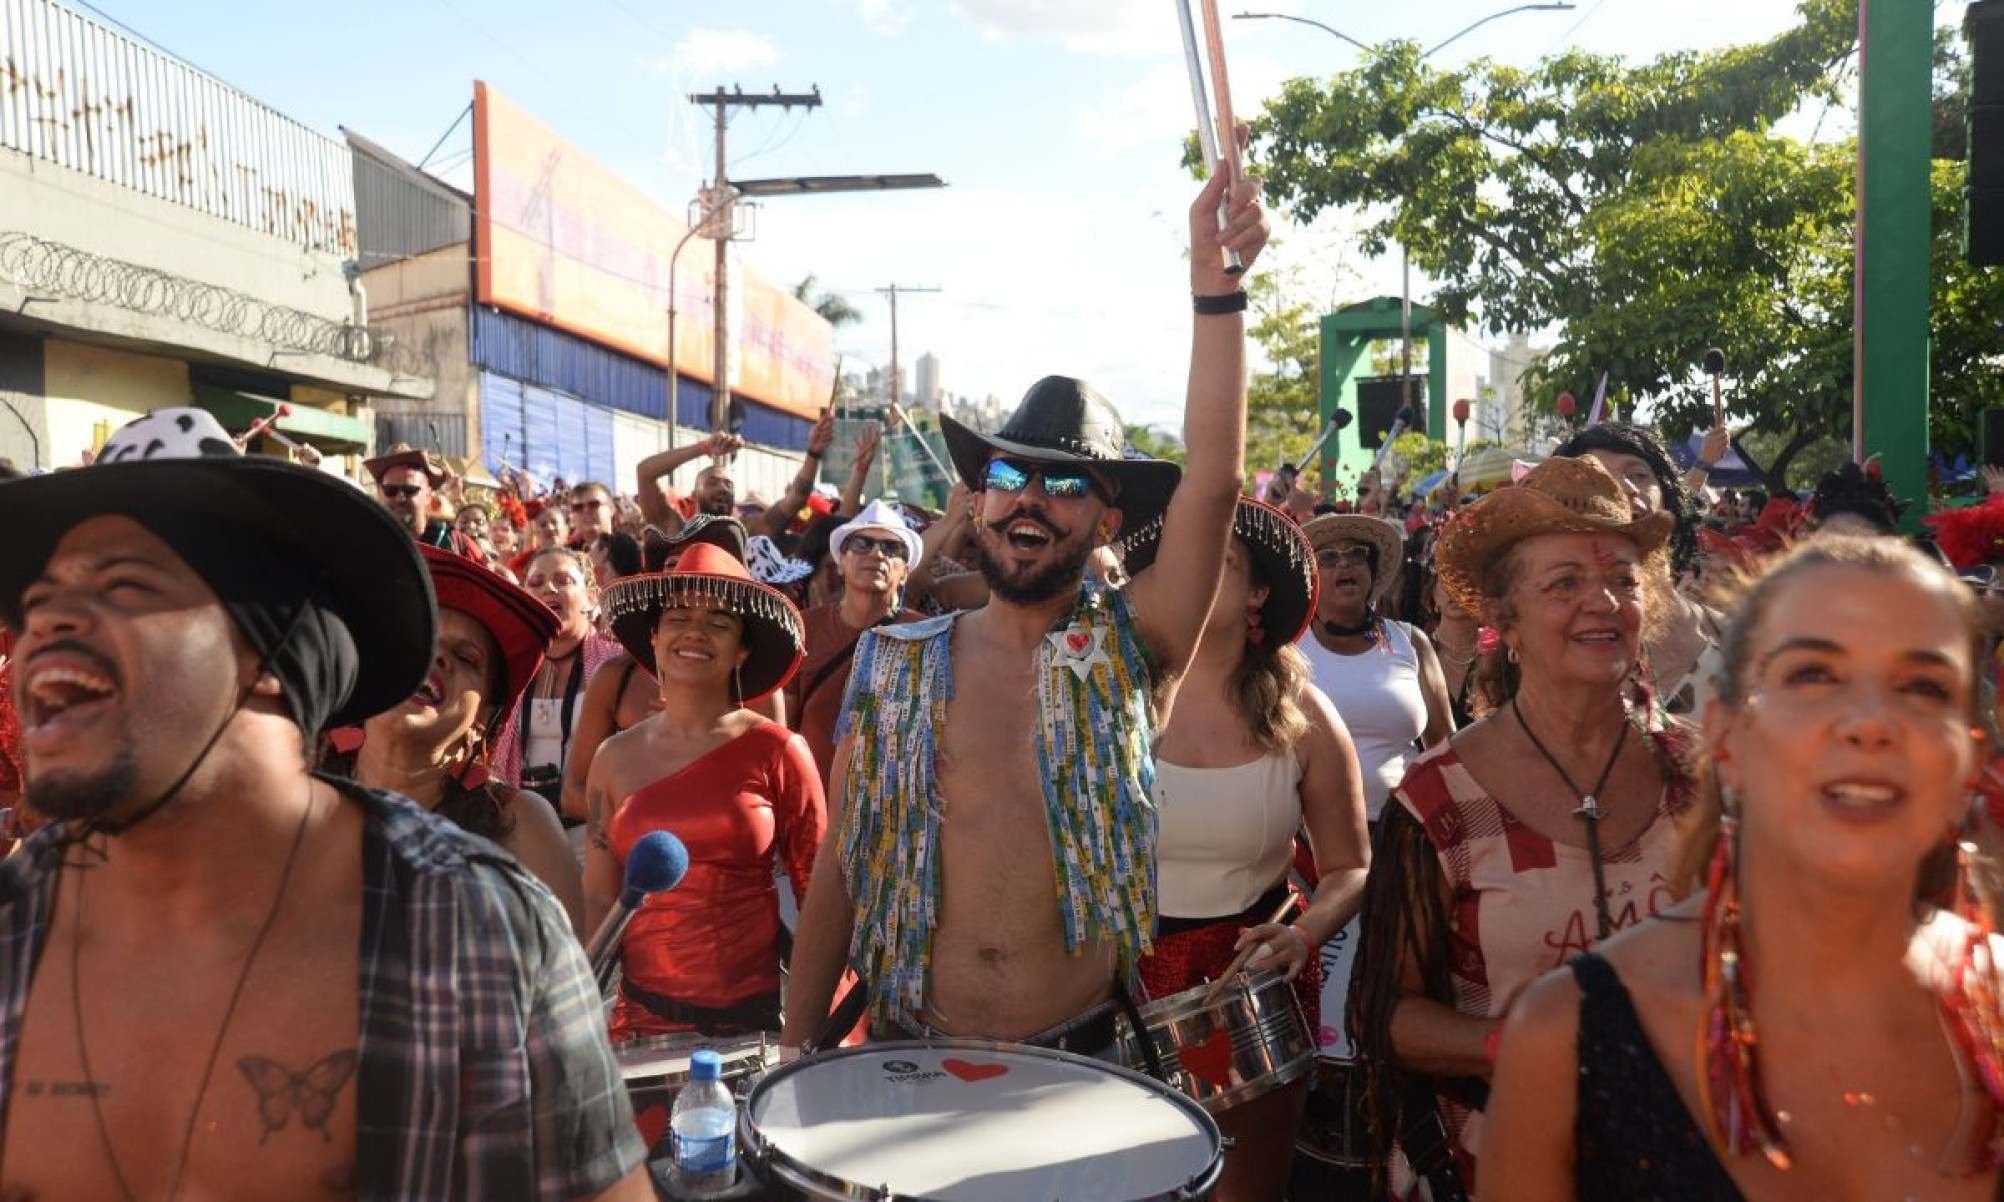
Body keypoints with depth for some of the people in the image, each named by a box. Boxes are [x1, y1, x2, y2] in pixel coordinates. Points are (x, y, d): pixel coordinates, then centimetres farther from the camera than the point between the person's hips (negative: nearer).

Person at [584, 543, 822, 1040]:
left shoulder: (776, 752, -7)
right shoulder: (615, 758, 2)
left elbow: (818, 891, -1)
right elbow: (599, 900, 8)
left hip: (756, 1015, -2)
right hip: (644, 1015, 2)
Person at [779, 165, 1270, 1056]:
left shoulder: (1129, 654, -4)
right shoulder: (895, 667, 0)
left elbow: (1212, 483, -18)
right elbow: (839, 872, 3)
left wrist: (1214, 287, -25)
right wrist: (793, 1059, 1)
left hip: (1081, 1059, -1)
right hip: (907, 1058, 2)